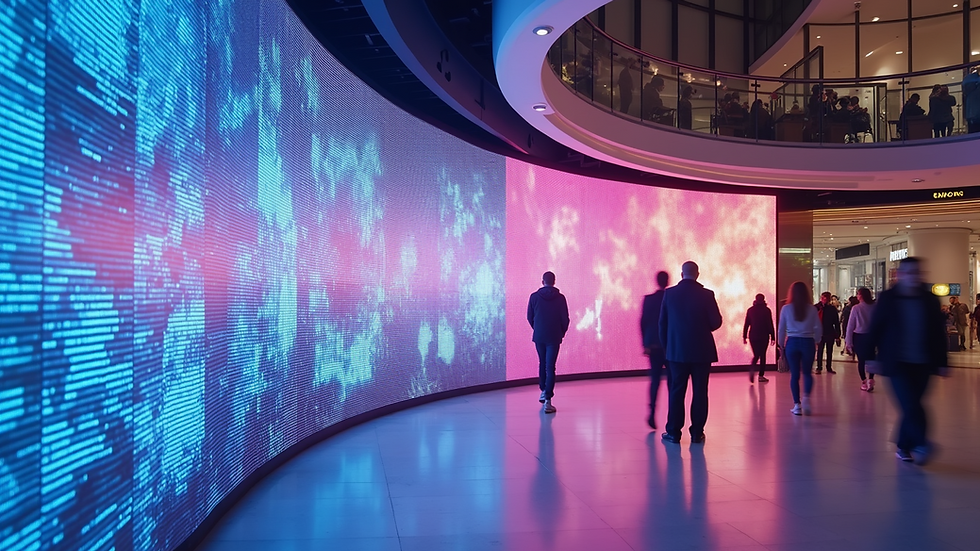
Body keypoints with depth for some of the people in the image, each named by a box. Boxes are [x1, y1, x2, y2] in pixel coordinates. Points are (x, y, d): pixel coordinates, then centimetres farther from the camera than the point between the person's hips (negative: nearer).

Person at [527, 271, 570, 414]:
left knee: (542, 363, 22)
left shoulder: (534, 297, -3)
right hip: (554, 337, -2)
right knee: (550, 367, -3)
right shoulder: (560, 298, -6)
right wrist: (562, 332, 14)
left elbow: (529, 317, 2)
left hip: (538, 337, 2)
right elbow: (565, 319, -4)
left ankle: (543, 391, 31)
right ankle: (548, 400, -11)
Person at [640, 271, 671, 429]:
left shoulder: (648, 299, -1)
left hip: (653, 344, 2)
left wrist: (645, 343, 6)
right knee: (671, 380, 8)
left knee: (655, 379, 7)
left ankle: (652, 412, -8)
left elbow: (643, 322, -1)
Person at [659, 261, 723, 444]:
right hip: (701, 350, -1)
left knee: (676, 391, 7)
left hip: (677, 350, 1)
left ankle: (674, 432, 9)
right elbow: (716, 322, -5)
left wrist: (666, 345, 12)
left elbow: (663, 323, 2)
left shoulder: (669, 294, -2)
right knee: (699, 392, 5)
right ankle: (697, 433, 8)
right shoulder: (706, 295, -7)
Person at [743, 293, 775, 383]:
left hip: (753, 336, 2)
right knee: (762, 355, 6)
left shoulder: (750, 310, 4)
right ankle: (761, 375, 3)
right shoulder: (766, 310, -3)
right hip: (764, 336, -2)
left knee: (756, 355, 10)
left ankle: (752, 368, -18)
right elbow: (770, 325, -4)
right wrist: (772, 337, 0)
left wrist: (744, 336, 8)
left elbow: (746, 324, 4)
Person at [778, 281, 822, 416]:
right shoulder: (812, 309, -1)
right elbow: (818, 329, 1)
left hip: (792, 343, 0)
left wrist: (781, 344, 12)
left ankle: (797, 405, 5)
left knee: (794, 374, 6)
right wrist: (815, 342, 15)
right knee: (807, 373, 14)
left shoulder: (786, 309, -2)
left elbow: (781, 329, 1)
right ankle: (806, 396, -10)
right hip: (808, 343, 0)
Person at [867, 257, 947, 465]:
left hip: (922, 364, 3)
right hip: (898, 363, -3)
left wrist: (942, 361, 5)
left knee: (910, 406, 7)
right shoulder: (887, 299, -1)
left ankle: (903, 446, 18)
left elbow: (939, 334, 8)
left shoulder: (931, 300, 7)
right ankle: (921, 444, -14)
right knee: (911, 405, -13)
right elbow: (875, 329, -1)